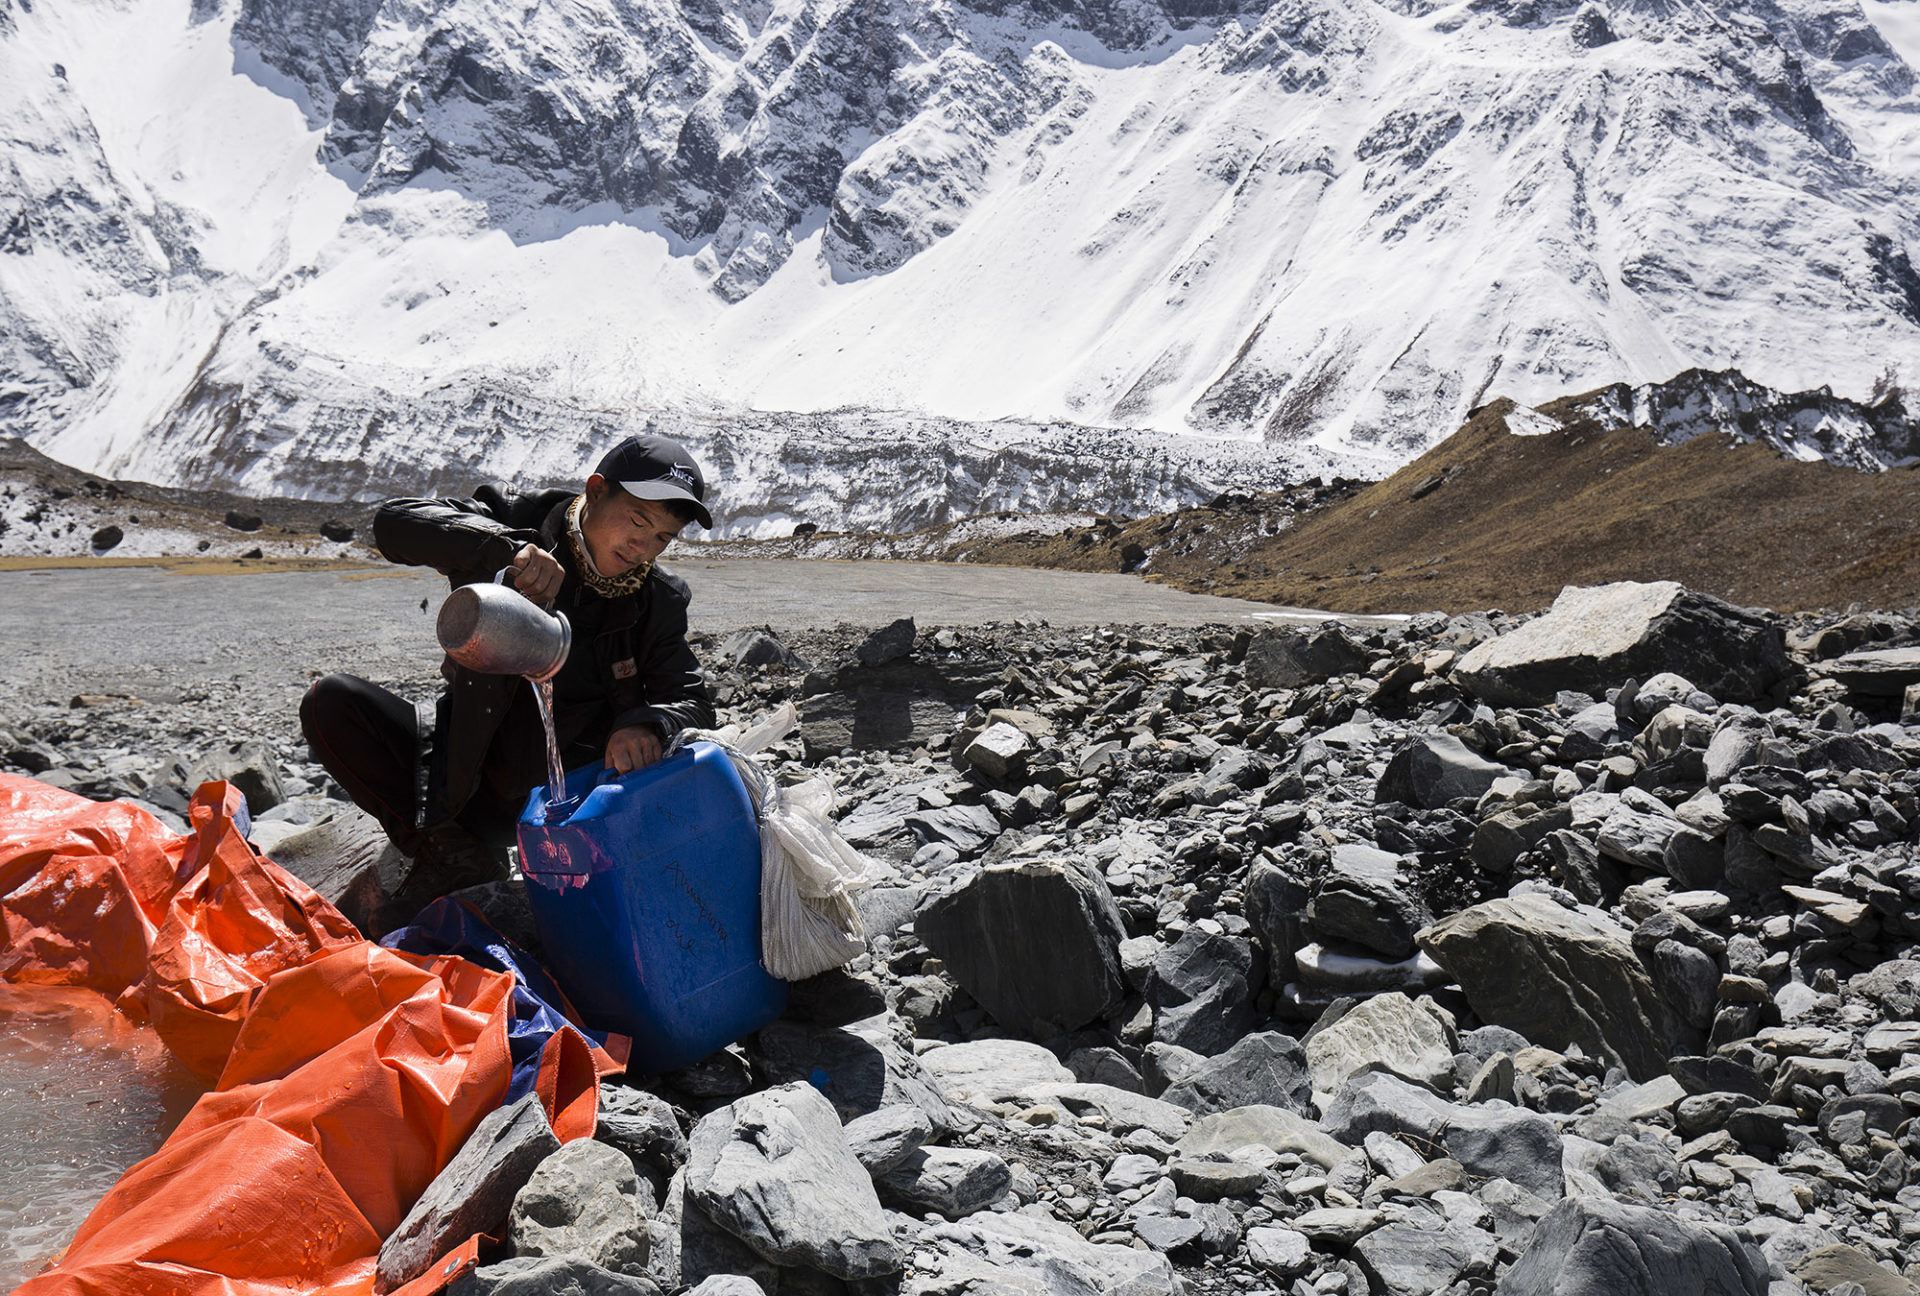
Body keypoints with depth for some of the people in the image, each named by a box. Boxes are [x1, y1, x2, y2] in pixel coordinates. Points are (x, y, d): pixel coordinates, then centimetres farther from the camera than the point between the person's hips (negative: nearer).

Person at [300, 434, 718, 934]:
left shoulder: (657, 602, -6)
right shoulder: (521, 523, -9)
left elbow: (694, 701, -8)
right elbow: (393, 522, -21)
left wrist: (647, 725, -33)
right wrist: (505, 548, -38)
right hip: (459, 770, 2)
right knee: (329, 701, -18)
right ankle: (452, 853, -19)